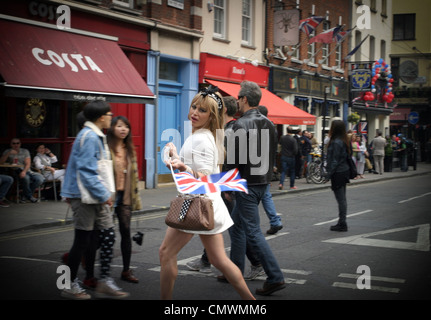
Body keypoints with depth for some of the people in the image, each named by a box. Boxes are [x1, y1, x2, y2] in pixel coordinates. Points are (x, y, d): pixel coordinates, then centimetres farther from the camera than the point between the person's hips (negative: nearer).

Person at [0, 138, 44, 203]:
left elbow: (28, 164, -2)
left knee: (40, 178, -24)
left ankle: (25, 195, -8)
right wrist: (9, 153, -17)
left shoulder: (25, 151, 11)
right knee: (25, 178, -38)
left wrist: (24, 171, -23)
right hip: (15, 172, -3)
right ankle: (29, 196, -13)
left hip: (26, 171, 3)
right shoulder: (7, 151, 9)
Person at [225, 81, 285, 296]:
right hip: (263, 183, 9)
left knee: (252, 232, -5)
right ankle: (235, 272, 28)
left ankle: (275, 277, -9)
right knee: (237, 224, 20)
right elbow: (272, 155, 15)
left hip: (247, 184, -9)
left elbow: (233, 159, -19)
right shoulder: (269, 124, 10)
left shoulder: (240, 125, -16)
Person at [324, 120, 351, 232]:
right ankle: (342, 222, 20)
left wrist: (328, 174, -13)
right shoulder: (345, 141, 11)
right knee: (342, 198, 13)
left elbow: (334, 161, -18)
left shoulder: (336, 142, -17)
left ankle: (342, 224, -1)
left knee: (341, 199, -5)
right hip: (344, 171, 10)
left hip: (338, 173, -10)